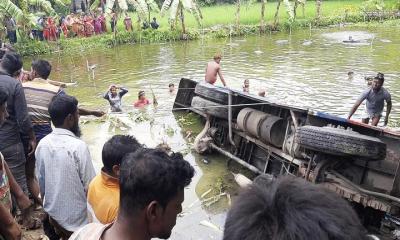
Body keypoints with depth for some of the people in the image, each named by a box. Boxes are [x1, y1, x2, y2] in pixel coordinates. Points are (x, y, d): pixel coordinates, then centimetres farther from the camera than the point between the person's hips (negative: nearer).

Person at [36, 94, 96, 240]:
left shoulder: (42, 144, -7)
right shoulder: (78, 146, -25)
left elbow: (40, 181, 4)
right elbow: (90, 186, -20)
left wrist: (48, 204, 19)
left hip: (53, 213, 5)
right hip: (76, 217, -5)